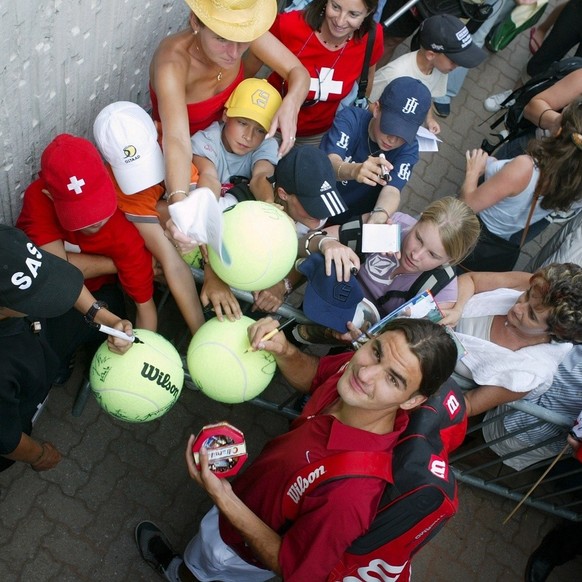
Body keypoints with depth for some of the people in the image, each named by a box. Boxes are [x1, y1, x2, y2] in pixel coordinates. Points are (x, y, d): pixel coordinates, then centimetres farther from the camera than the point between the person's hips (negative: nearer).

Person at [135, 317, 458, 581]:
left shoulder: (351, 493, -49)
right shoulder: (353, 367, -31)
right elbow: (312, 377, -6)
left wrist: (225, 502, -39)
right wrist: (283, 351, -26)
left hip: (247, 540, -4)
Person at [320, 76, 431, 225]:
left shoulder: (408, 148, -12)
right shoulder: (350, 118, -16)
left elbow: (392, 190, -25)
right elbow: (328, 163, -30)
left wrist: (378, 219, -46)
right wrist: (354, 170, -52)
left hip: (359, 221, 2)